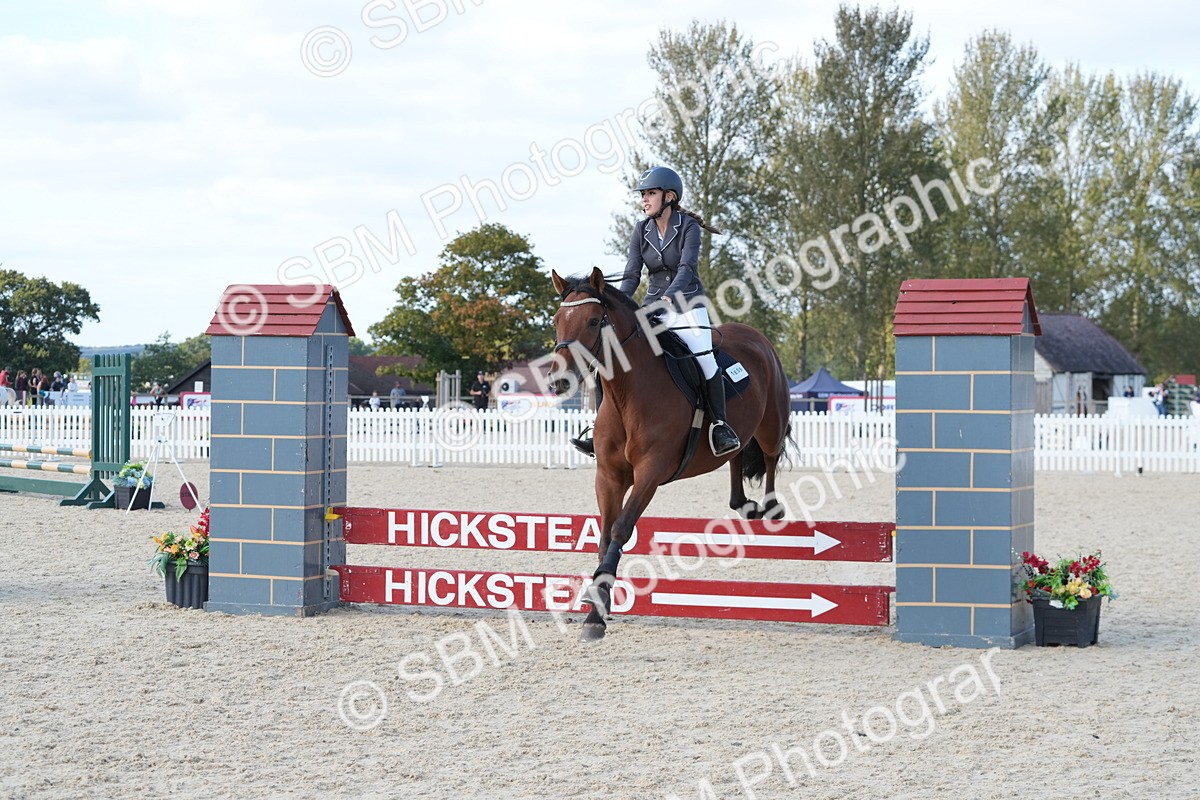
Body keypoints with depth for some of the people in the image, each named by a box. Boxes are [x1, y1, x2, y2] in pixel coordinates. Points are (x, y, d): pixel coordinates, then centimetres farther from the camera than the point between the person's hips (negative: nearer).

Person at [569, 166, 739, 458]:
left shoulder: (688, 227, -9)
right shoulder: (641, 230, 4)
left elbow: (687, 267, -21)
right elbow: (632, 274, 0)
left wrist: (671, 295, -39)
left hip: (687, 304, -4)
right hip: (653, 306, 4)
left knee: (703, 358, -26)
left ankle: (721, 426, -15)